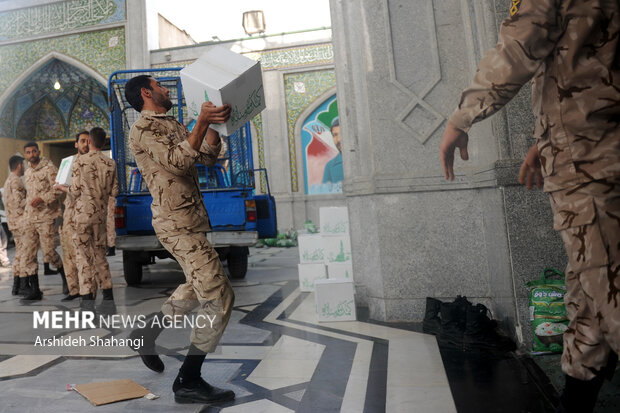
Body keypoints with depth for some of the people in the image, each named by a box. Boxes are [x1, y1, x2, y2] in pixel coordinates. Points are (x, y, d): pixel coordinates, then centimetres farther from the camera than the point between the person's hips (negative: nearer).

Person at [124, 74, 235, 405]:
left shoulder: (173, 125, 21)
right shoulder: (142, 129, -7)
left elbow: (208, 157, 14)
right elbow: (178, 162, -23)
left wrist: (213, 119, 6)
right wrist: (202, 121, -30)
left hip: (190, 219, 10)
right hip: (178, 223, -10)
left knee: (198, 286, 24)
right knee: (218, 297, -12)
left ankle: (146, 335, 38)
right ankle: (188, 382, -1)